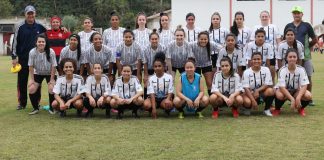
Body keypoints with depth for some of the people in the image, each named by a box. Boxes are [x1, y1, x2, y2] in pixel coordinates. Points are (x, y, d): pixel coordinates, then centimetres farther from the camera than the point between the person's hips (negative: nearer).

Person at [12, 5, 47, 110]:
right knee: (22, 81, 4)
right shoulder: (20, 27, -1)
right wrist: (14, 57, -4)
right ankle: (22, 102, 14)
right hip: (23, 58, -1)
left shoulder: (40, 26, 3)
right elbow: (15, 42, 0)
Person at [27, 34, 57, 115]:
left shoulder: (51, 52, -27)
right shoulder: (32, 52, -22)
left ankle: (51, 108, 2)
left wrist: (52, 79, -14)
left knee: (52, 89, -19)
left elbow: (53, 66, -18)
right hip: (38, 73, 2)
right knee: (31, 89, -11)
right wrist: (31, 79, -9)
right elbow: (31, 66, -11)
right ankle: (35, 108, 9)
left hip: (49, 73, -2)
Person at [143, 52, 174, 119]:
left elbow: (170, 92, -5)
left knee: (168, 104, -37)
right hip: (154, 98, 0)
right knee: (146, 105, -33)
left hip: (165, 98, 0)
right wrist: (154, 108, -25)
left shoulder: (169, 77, -4)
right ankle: (152, 111, 3)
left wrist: (168, 99, -29)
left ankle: (167, 111, 2)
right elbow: (152, 94, -13)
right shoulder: (151, 78, -4)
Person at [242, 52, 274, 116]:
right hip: (250, 94, -2)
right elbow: (246, 88, -15)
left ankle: (267, 109, -5)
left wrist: (257, 90, -23)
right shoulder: (247, 72, -8)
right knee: (247, 102, -36)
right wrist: (253, 100, -26)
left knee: (270, 91, -30)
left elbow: (268, 84, -8)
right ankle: (248, 109, 4)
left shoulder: (266, 70, -4)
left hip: (262, 92, 2)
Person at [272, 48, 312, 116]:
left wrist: (298, 98, -36)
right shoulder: (282, 70, -21)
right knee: (279, 95, -37)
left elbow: (304, 86, -19)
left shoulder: (301, 69, -15)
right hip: (284, 90, -2)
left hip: (296, 91, 2)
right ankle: (277, 109, -4)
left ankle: (301, 108, 5)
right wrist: (292, 99, -37)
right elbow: (282, 87, -27)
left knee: (308, 95, -27)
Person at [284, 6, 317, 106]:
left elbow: (314, 40, 8)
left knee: (308, 77, 1)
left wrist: (307, 46, 7)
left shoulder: (307, 26, 3)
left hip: (305, 55, -1)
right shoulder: (288, 26, 9)